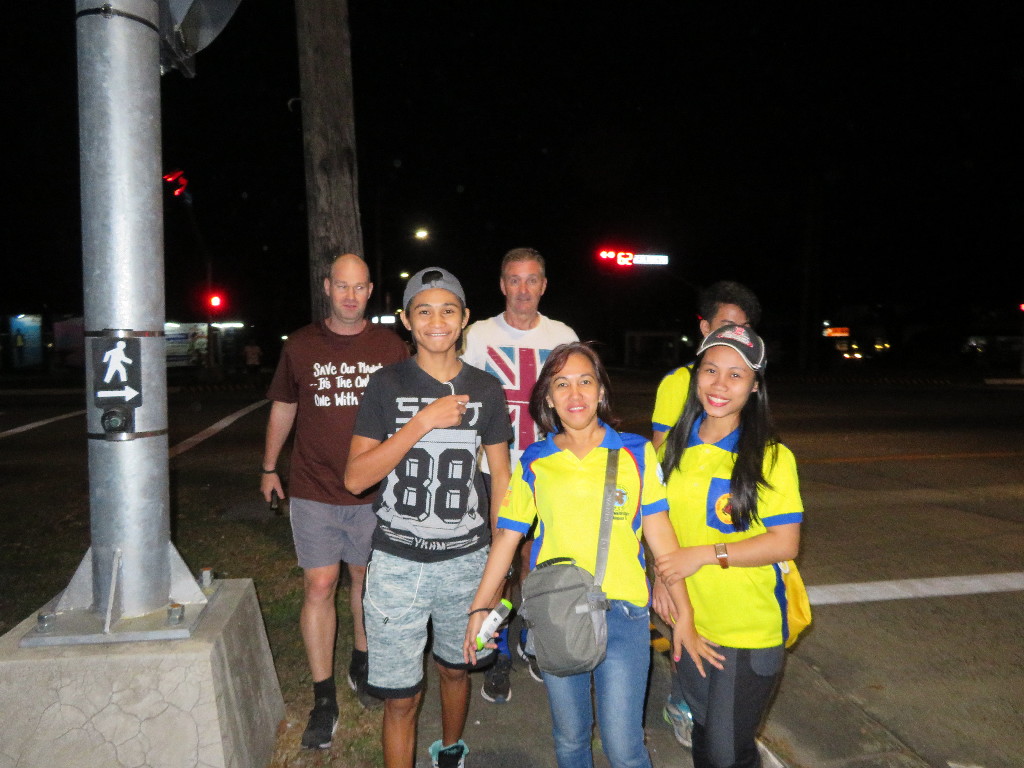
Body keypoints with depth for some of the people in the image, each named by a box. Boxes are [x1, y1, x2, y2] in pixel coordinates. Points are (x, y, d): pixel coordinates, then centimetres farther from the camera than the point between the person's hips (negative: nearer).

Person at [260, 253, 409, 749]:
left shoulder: (391, 348, -1)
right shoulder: (301, 346, 1)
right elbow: (283, 408, 13)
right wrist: (269, 468, 17)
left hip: (374, 491, 0)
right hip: (314, 490, 0)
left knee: (365, 579, 15)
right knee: (319, 588, 1)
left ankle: (361, 665, 39)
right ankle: (323, 700, 15)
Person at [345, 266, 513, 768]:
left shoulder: (485, 390, 0)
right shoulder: (387, 384, -6)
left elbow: (500, 475, 7)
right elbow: (355, 477, -12)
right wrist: (423, 421, -21)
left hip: (466, 560, 3)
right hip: (397, 562, -2)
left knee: (455, 668, 22)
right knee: (400, 697, 3)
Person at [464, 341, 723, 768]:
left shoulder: (636, 452, -2)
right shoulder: (534, 462, 0)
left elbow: (659, 533, -1)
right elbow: (507, 537, 3)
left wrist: (683, 614, 0)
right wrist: (479, 608, 0)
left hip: (622, 614, -1)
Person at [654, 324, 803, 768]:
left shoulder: (771, 457, -16)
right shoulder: (677, 446, 0)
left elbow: (785, 543, -17)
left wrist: (705, 554, -22)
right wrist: (662, 574, -2)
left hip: (749, 631, -5)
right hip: (689, 621, 5)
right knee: (702, 732, 24)